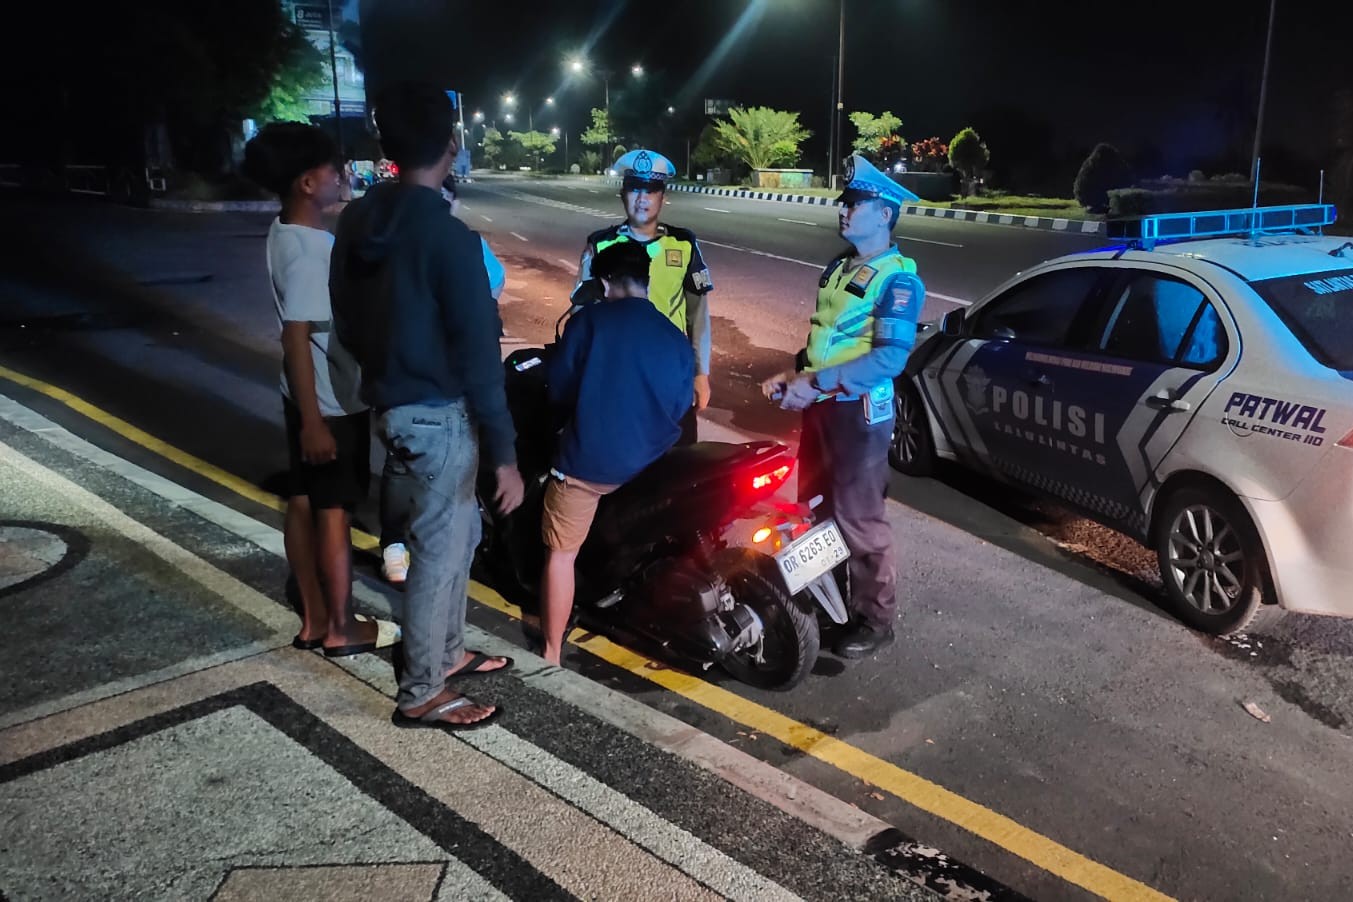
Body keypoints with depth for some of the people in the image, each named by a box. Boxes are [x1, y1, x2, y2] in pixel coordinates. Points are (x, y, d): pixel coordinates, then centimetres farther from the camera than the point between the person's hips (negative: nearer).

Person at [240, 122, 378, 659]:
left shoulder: (290, 233, 7)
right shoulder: (306, 250, -23)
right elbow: (296, 340, -25)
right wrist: (313, 422, -24)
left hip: (312, 398, 9)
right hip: (330, 403, -9)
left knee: (304, 504, 14)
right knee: (335, 512, 2)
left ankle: (314, 619, 26)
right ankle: (341, 629, 16)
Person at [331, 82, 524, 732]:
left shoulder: (357, 221, 4)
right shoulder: (448, 236, -21)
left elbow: (345, 320, 13)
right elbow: (478, 355, -20)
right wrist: (504, 453, -16)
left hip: (391, 405, 8)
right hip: (438, 414, -8)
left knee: (458, 531, 23)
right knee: (440, 550, 4)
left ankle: (447, 652, 37)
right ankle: (421, 695, 18)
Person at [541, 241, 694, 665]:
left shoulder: (589, 320, -4)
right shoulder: (677, 339, 5)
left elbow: (558, 388, -1)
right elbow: (680, 409, 10)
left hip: (587, 457, -3)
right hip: (649, 464, 4)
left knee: (561, 552, 11)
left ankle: (552, 651, 18)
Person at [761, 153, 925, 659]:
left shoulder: (898, 278, -15)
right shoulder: (839, 268, 12)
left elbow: (891, 357, -24)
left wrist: (817, 383, -27)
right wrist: (794, 374, 6)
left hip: (860, 412, -9)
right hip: (821, 406, 9)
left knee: (859, 517, -1)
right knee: (814, 505, 17)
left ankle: (875, 618, 13)